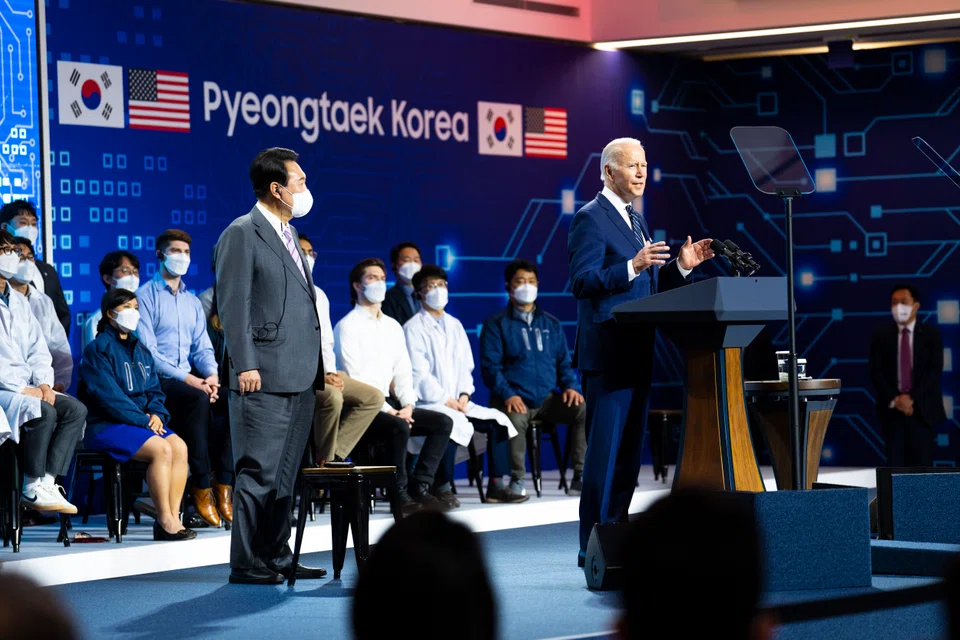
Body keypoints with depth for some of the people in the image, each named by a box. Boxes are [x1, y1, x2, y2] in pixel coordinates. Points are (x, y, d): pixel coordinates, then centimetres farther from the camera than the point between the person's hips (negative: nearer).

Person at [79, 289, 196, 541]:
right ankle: (165, 522, -22)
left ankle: (173, 517, -19)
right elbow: (108, 395, -15)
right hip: (106, 425, -7)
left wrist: (157, 414, -5)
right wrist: (143, 420, -18)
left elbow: (154, 390, 17)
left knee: (179, 447, -19)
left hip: (144, 421, 7)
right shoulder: (98, 349, -5)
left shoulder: (140, 350, 19)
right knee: (161, 449, -28)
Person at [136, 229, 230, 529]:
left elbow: (202, 347, 16)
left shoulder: (192, 302, 22)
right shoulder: (145, 296, -1)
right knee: (198, 399, -35)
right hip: (156, 382, -6)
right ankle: (201, 486, -30)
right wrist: (187, 379, -19)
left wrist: (211, 375, -7)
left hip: (191, 379, 6)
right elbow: (148, 351, -11)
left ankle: (223, 483, -23)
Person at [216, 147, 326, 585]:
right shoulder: (242, 235, -7)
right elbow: (233, 306, -12)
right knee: (258, 472, -7)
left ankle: (277, 557, 18)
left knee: (285, 474, 11)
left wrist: (317, 366, 19)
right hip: (265, 379, -9)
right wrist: (245, 365, -19)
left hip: (300, 379, 9)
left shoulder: (288, 234, 20)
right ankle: (245, 564, -3)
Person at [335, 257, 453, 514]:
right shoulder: (348, 326, -4)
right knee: (399, 427, -34)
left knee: (442, 422, -9)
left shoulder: (393, 326, 19)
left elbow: (402, 371, 13)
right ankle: (400, 495, -22)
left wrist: (407, 405, -6)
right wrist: (387, 410, -18)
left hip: (388, 404, 8)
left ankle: (419, 487, -10)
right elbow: (355, 377, -13)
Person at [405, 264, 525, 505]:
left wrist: (464, 395, -2)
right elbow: (419, 374, -11)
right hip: (427, 402, -7)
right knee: (453, 422, -35)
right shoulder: (413, 328, -3)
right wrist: (446, 400, -16)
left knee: (496, 421, -8)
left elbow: (466, 366, 17)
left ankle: (495, 487, -6)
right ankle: (442, 488, -30)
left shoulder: (455, 325, 19)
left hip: (457, 401, 7)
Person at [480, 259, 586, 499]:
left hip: (548, 398, 4)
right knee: (515, 419, -39)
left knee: (584, 410, -23)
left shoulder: (551, 324, 20)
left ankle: (580, 478, -19)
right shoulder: (496, 324, 6)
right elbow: (490, 366, -3)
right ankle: (517, 481, -23)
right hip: (514, 399, -4)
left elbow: (564, 362, 20)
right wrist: (507, 394, -20)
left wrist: (571, 386, -2)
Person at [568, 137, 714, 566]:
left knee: (628, 453, 10)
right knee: (604, 451, -9)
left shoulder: (636, 221, 20)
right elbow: (582, 282, -18)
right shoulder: (591, 218, -9)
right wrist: (633, 266, -29)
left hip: (636, 355, 9)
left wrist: (681, 266, 7)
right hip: (607, 354, -9)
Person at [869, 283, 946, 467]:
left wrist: (912, 398, -14)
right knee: (895, 464, -2)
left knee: (921, 463, -2)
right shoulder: (881, 335, 6)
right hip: (892, 410, 1)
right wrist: (894, 400, -11)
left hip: (922, 410, -1)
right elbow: (876, 371, 1)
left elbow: (935, 371, -4)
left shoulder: (931, 334, 3)